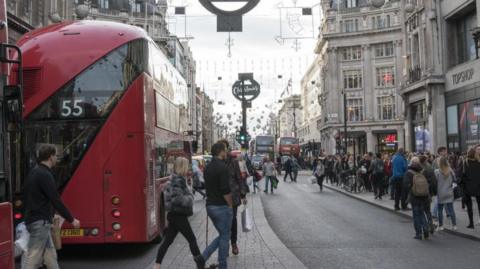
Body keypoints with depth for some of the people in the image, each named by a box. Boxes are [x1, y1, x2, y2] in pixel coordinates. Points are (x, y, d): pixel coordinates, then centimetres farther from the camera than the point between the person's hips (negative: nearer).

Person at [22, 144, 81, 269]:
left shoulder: (34, 172, 13)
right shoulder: (45, 175, -17)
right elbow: (56, 200, -19)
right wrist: (71, 219, -11)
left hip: (36, 219, 10)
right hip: (40, 221, -10)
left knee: (50, 255, 14)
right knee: (33, 258, -7)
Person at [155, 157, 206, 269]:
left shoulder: (174, 179, 12)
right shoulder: (179, 180, -17)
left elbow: (167, 193, 20)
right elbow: (177, 198, -26)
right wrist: (189, 199, -12)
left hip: (174, 214, 9)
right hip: (178, 215, -9)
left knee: (167, 240, 9)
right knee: (192, 239, 1)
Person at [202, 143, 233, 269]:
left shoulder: (208, 167, 9)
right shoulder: (222, 167, -17)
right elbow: (226, 191, -21)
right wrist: (230, 204, -8)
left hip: (210, 206, 8)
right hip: (222, 207, -8)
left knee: (222, 235, 19)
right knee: (225, 237, 5)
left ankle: (203, 258, 10)